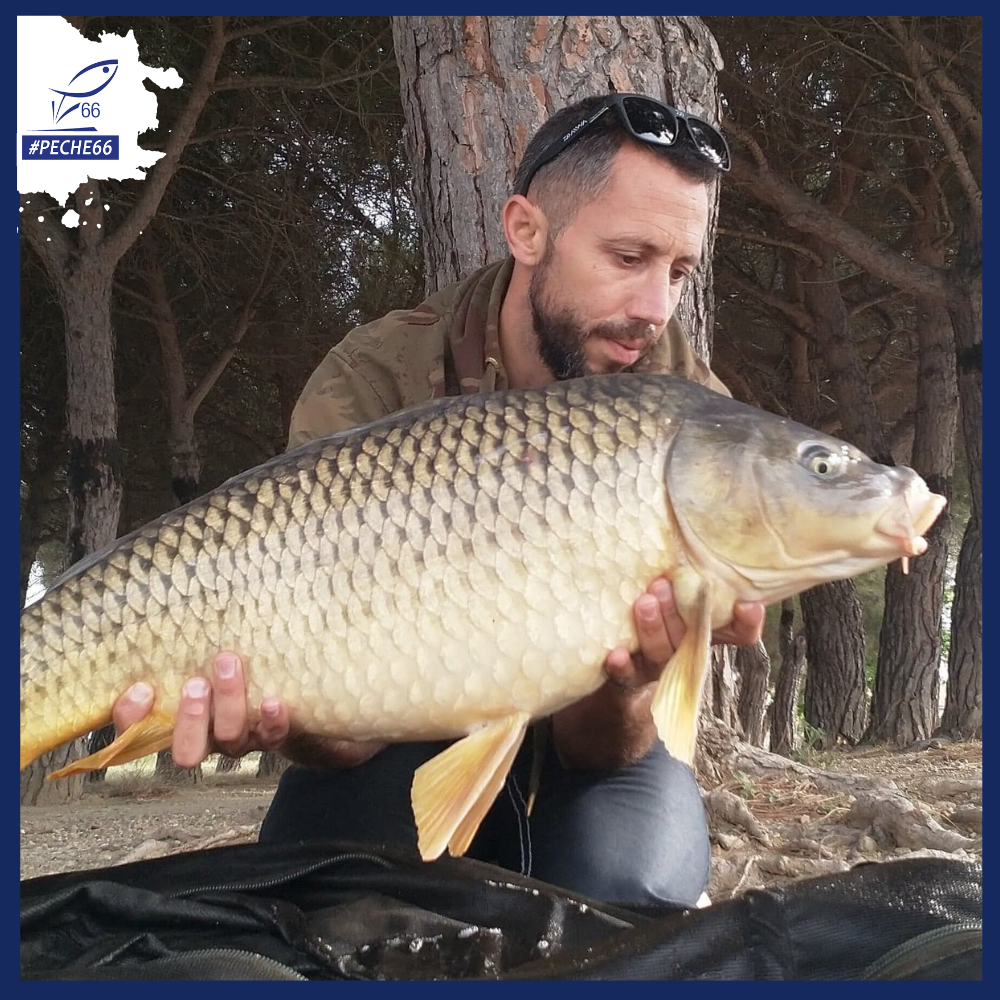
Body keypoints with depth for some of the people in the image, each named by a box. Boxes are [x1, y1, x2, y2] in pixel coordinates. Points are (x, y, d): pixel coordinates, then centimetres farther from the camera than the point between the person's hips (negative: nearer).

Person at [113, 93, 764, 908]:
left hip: (574, 736, 1)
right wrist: (288, 718, -49)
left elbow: (594, 747, -23)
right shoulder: (370, 388, -21)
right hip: (411, 736, 0)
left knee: (628, 888, -28)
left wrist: (626, 690, -48)